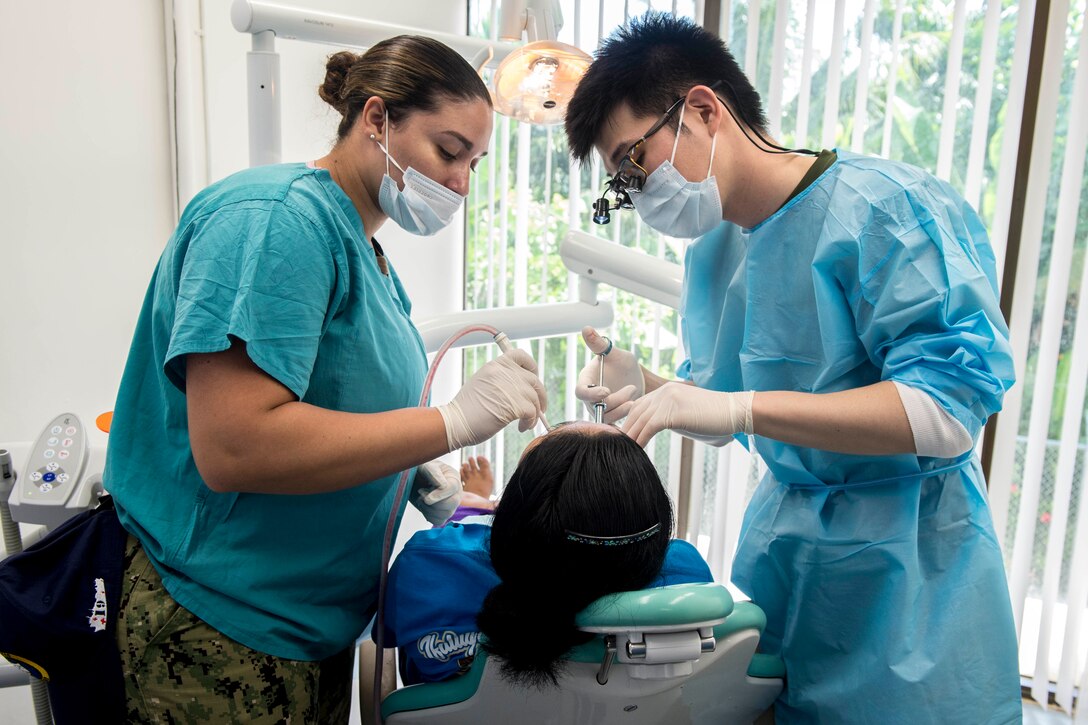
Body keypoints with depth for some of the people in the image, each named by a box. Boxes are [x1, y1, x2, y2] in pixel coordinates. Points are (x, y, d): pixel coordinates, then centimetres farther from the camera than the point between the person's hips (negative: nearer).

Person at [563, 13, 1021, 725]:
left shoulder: (889, 206, -18)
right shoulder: (712, 251, 4)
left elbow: (949, 411, -25)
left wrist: (740, 407, -30)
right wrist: (647, 387, -9)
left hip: (906, 558, -6)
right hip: (780, 529, 6)